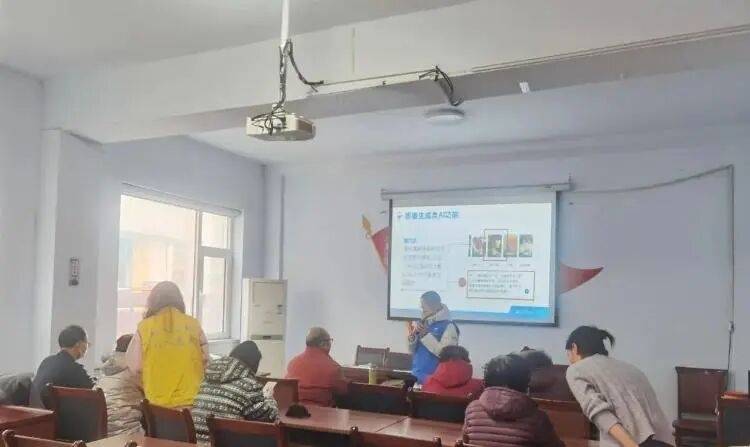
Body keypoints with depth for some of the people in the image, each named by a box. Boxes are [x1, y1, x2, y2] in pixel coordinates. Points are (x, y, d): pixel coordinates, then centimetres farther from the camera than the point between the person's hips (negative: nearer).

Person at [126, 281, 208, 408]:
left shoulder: (145, 327, -6)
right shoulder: (193, 325, -4)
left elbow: (134, 366, 1)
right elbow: (205, 359, 4)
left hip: (156, 400, 0)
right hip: (190, 399, 0)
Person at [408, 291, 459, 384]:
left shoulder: (448, 326, -11)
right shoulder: (423, 324, 10)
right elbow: (413, 350, 13)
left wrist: (426, 334, -20)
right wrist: (412, 335, -6)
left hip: (434, 377, -6)